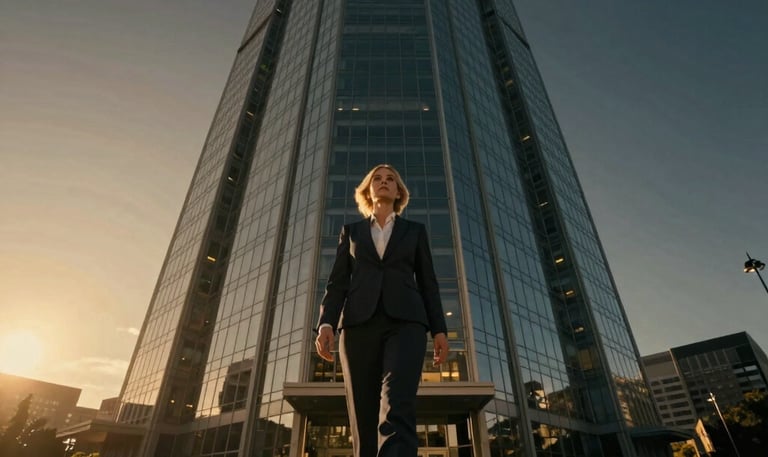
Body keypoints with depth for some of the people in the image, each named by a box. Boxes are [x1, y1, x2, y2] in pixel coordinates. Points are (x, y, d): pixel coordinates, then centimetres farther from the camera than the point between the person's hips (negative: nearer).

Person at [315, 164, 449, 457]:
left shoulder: (415, 231, 21)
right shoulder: (351, 232, 21)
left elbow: (428, 283, 15)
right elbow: (337, 282, 11)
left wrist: (439, 329, 3)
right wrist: (326, 323, -6)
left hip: (405, 322, -1)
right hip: (359, 324, 2)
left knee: (397, 408, -22)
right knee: (364, 418, -3)